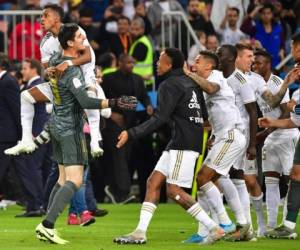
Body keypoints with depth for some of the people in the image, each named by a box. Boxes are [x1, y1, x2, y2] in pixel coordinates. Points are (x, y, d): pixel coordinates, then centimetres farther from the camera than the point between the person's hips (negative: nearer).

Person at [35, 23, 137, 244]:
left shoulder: (55, 60, 5)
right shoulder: (72, 70, -21)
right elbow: (85, 102, -25)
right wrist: (115, 103, -27)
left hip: (57, 125, 9)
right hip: (71, 129, -9)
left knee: (63, 178, 13)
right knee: (75, 180, -11)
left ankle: (47, 227, 9)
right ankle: (47, 225, -21)